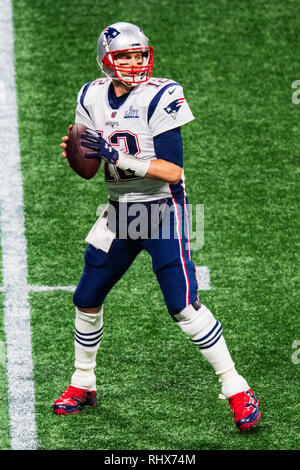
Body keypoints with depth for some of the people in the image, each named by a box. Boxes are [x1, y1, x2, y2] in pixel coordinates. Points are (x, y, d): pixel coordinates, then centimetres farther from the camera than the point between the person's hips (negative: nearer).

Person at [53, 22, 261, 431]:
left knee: (183, 305, -14)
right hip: (120, 212, 6)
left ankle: (237, 390, -5)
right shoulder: (92, 97, 3)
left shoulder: (160, 97, -16)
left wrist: (118, 156, -27)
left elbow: (173, 171, -20)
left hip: (163, 209, -6)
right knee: (87, 299, 10)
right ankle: (82, 385, 30)